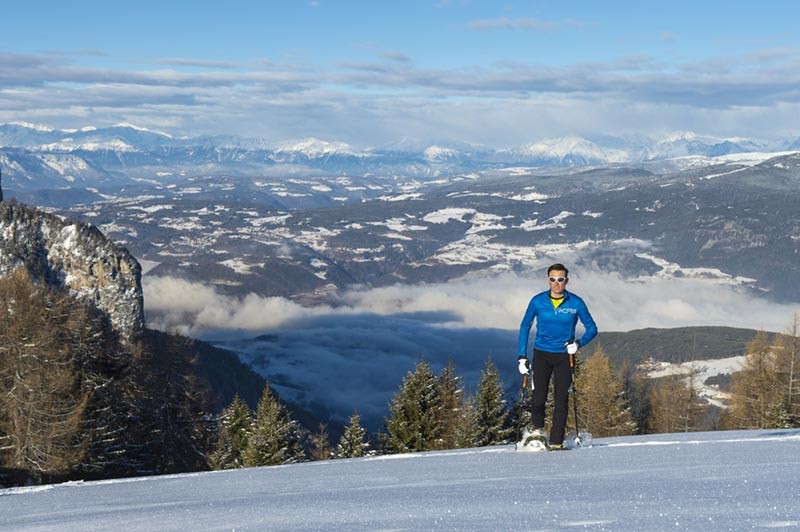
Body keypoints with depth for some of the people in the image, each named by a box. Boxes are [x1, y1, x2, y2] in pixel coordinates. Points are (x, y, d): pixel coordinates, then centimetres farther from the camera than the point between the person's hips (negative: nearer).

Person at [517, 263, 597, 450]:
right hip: (541, 355, 0)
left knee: (561, 399, -4)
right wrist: (522, 356, 1)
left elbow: (592, 329, 3)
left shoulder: (576, 303, -5)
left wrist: (578, 344, -16)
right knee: (539, 397, -5)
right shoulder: (537, 301, -4)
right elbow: (525, 327, 7)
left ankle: (556, 442, 3)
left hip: (564, 356, 0)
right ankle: (537, 429, 25)